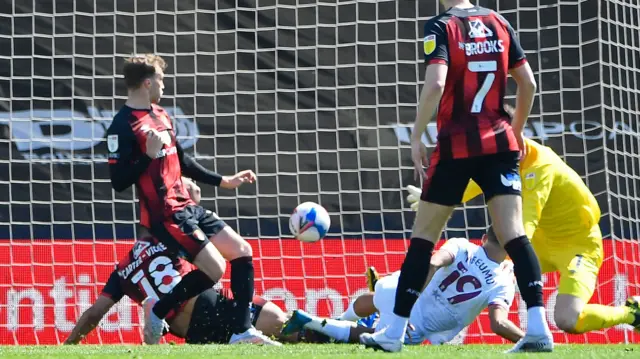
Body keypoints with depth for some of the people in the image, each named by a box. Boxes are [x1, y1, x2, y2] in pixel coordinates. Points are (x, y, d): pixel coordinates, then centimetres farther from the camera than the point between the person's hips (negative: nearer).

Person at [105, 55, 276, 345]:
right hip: (164, 215, -9)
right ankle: (157, 312, 3)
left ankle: (242, 331, 7)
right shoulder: (123, 126, -13)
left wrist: (223, 181, 25)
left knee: (242, 252, 3)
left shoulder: (161, 115, 15)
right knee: (214, 268, -16)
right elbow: (119, 182, -17)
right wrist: (149, 156, -27)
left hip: (187, 207, 9)